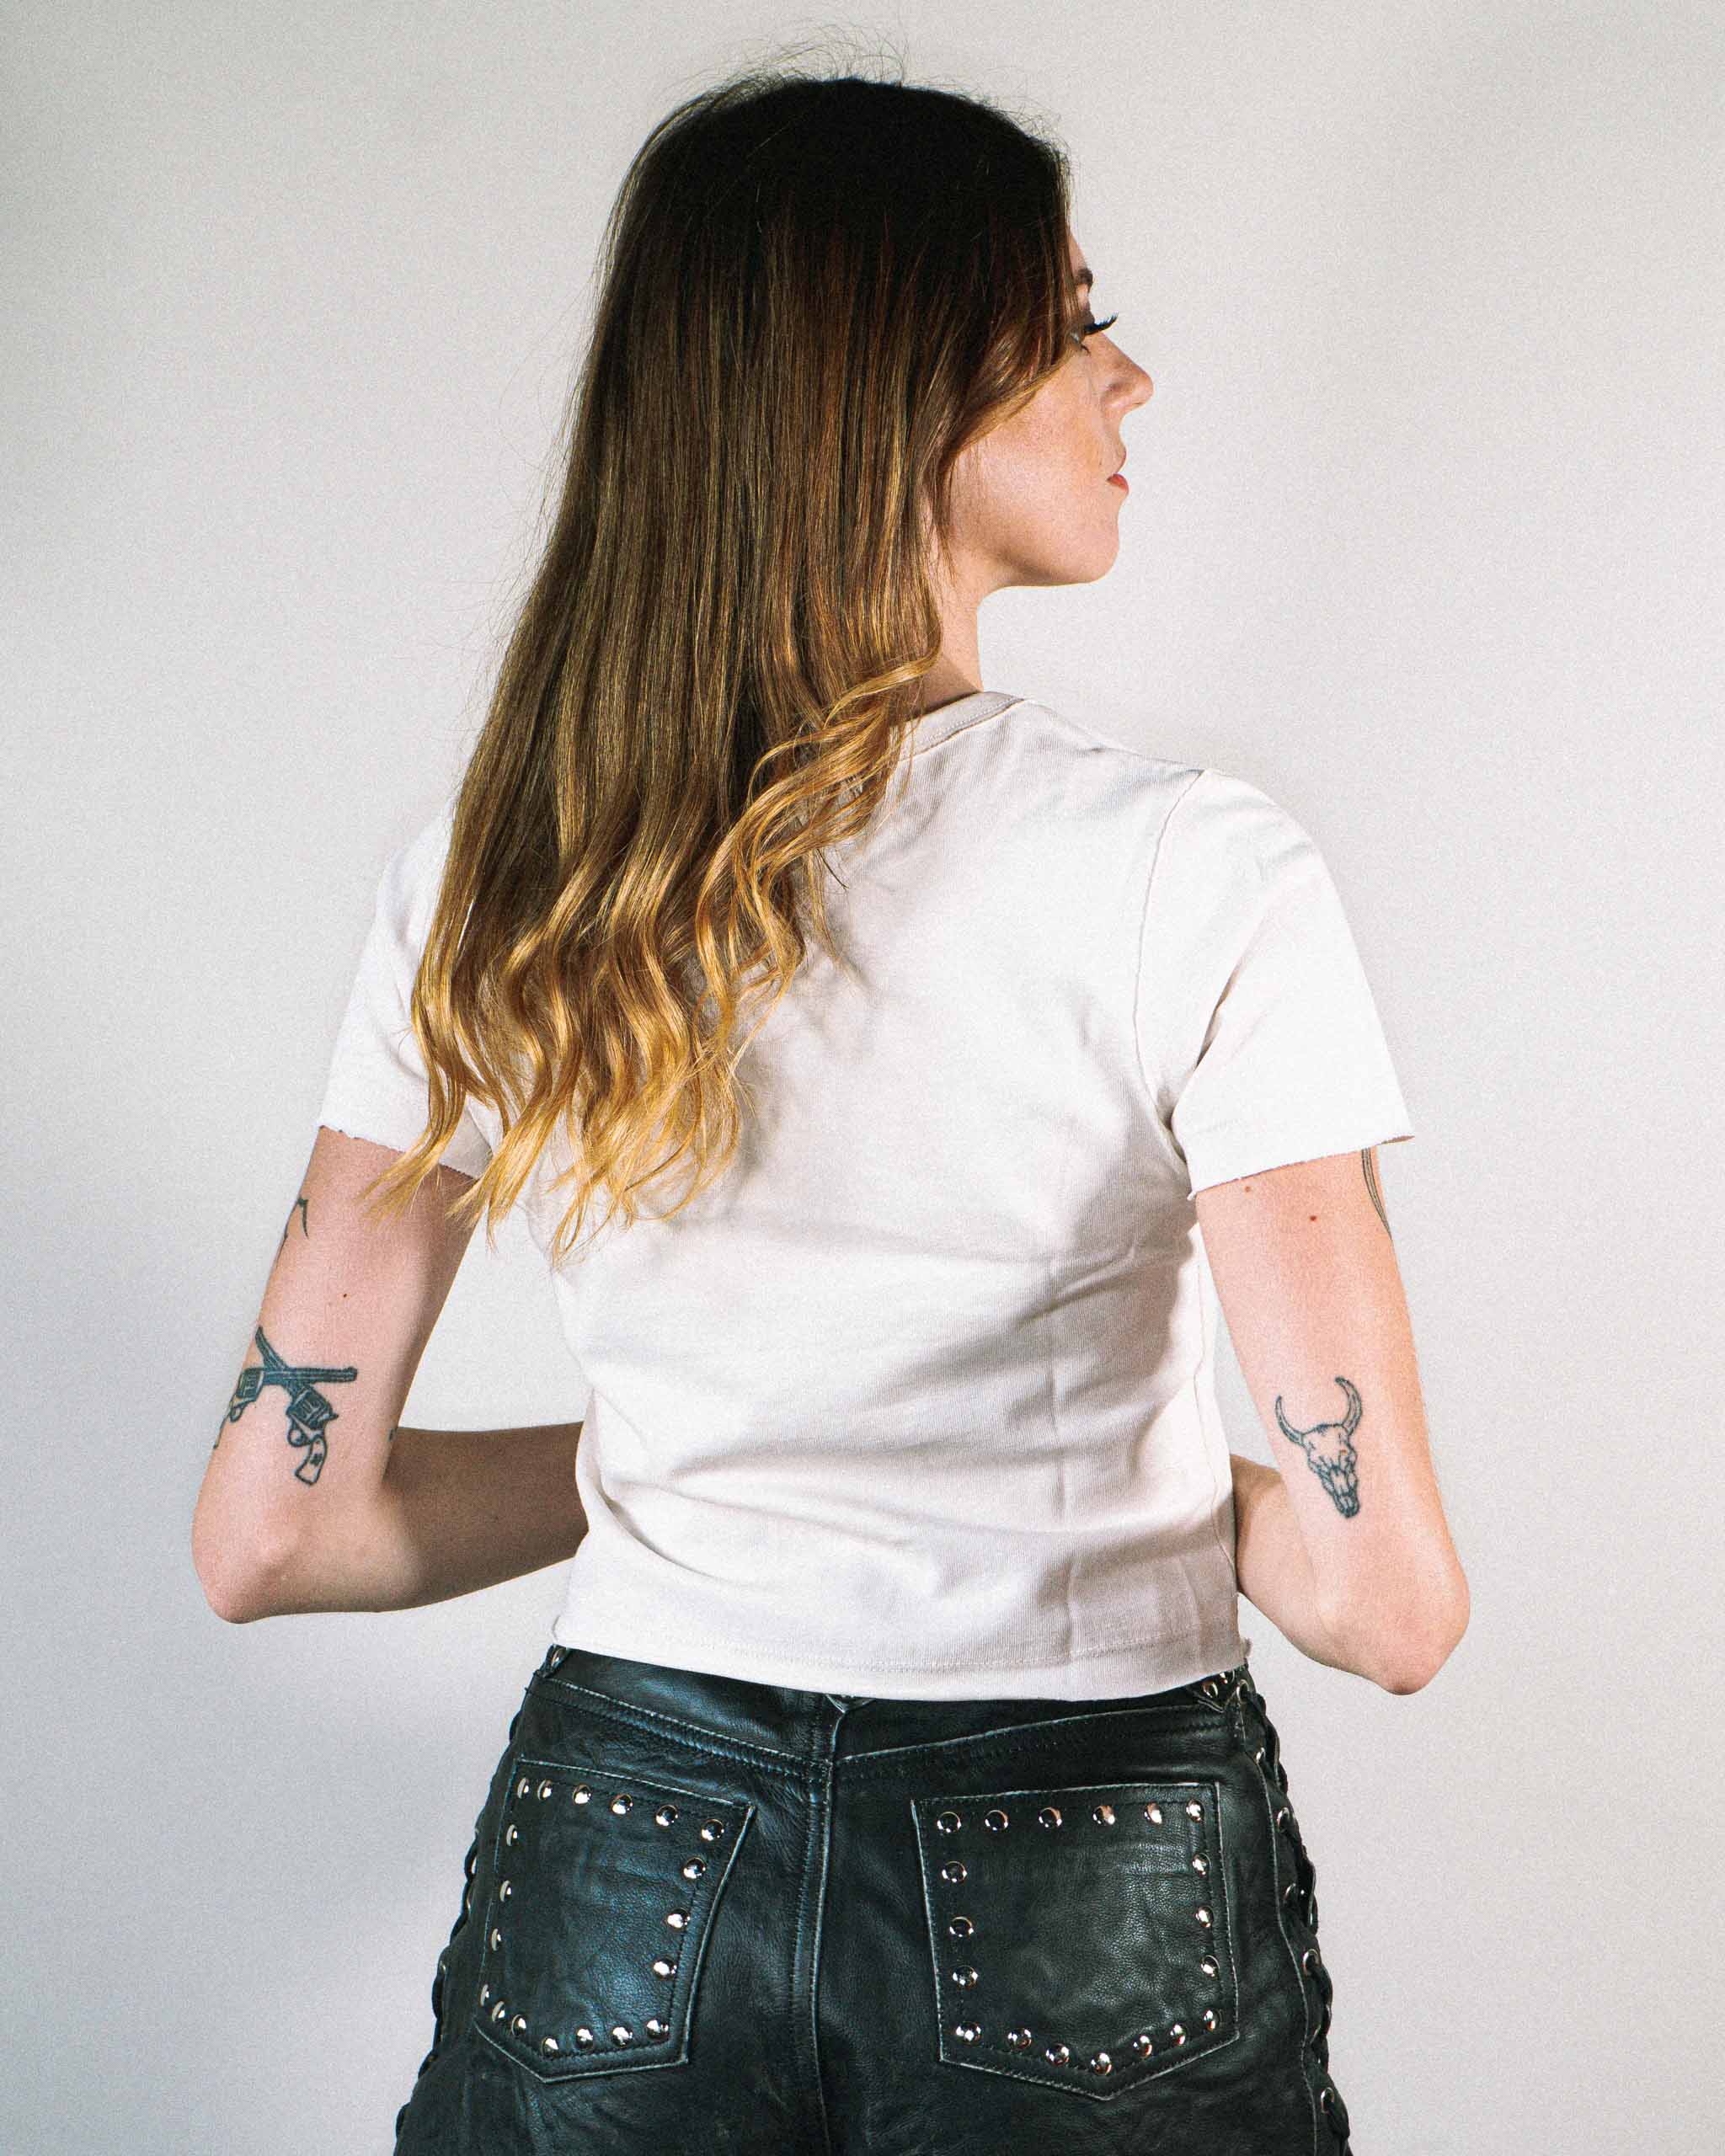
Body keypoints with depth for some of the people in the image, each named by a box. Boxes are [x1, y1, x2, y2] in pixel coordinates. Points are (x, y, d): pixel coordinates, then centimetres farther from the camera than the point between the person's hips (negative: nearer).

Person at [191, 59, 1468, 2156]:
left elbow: (270, 1535, -1)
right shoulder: (1196, 878, -17)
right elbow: (1386, 1601, -17)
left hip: (613, 1898, 3)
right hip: (1082, 1917, -2)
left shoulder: (481, 891, -6)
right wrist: (1162, 1474, 4)